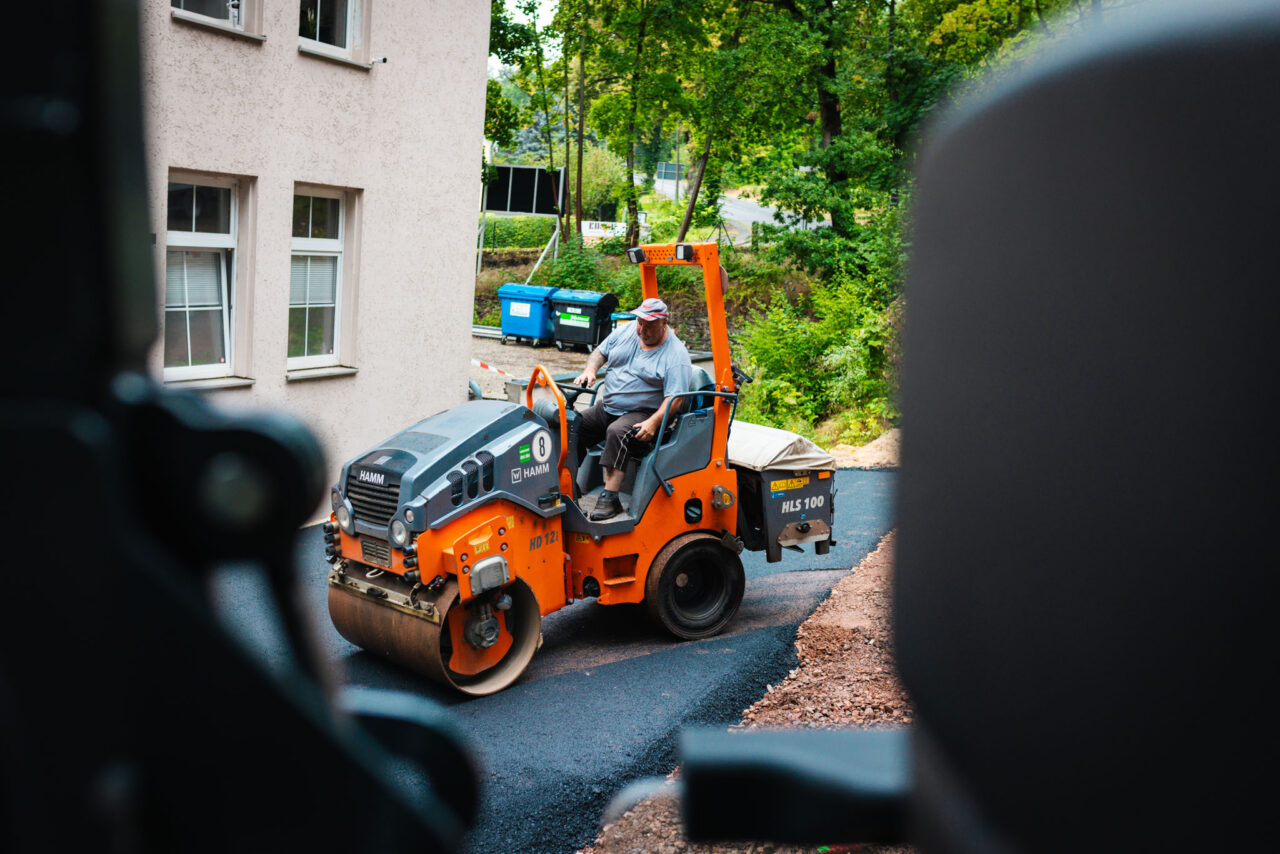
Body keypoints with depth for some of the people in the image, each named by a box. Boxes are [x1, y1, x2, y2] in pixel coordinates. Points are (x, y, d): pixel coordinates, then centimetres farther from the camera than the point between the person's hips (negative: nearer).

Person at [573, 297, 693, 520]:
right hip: (606, 407, 7)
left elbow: (675, 397, -19)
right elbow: (600, 352, 17)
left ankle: (610, 497, -35)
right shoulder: (626, 330, 7)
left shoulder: (675, 355, -13)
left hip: (641, 414, -7)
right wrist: (590, 370, -5)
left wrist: (653, 422, -32)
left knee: (617, 432, -35)